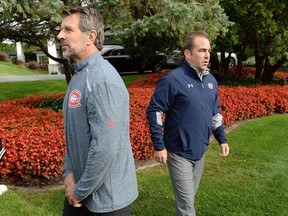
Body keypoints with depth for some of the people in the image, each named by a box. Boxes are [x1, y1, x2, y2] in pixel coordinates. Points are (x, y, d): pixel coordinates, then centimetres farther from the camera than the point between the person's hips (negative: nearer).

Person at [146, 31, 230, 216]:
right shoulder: (173, 79, -18)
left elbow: (215, 112, 16)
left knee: (190, 197, 22)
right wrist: (159, 146, -17)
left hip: (200, 151, 7)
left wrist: (222, 138, 10)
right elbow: (154, 111, -16)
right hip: (180, 153, -7)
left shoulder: (211, 81, 5)